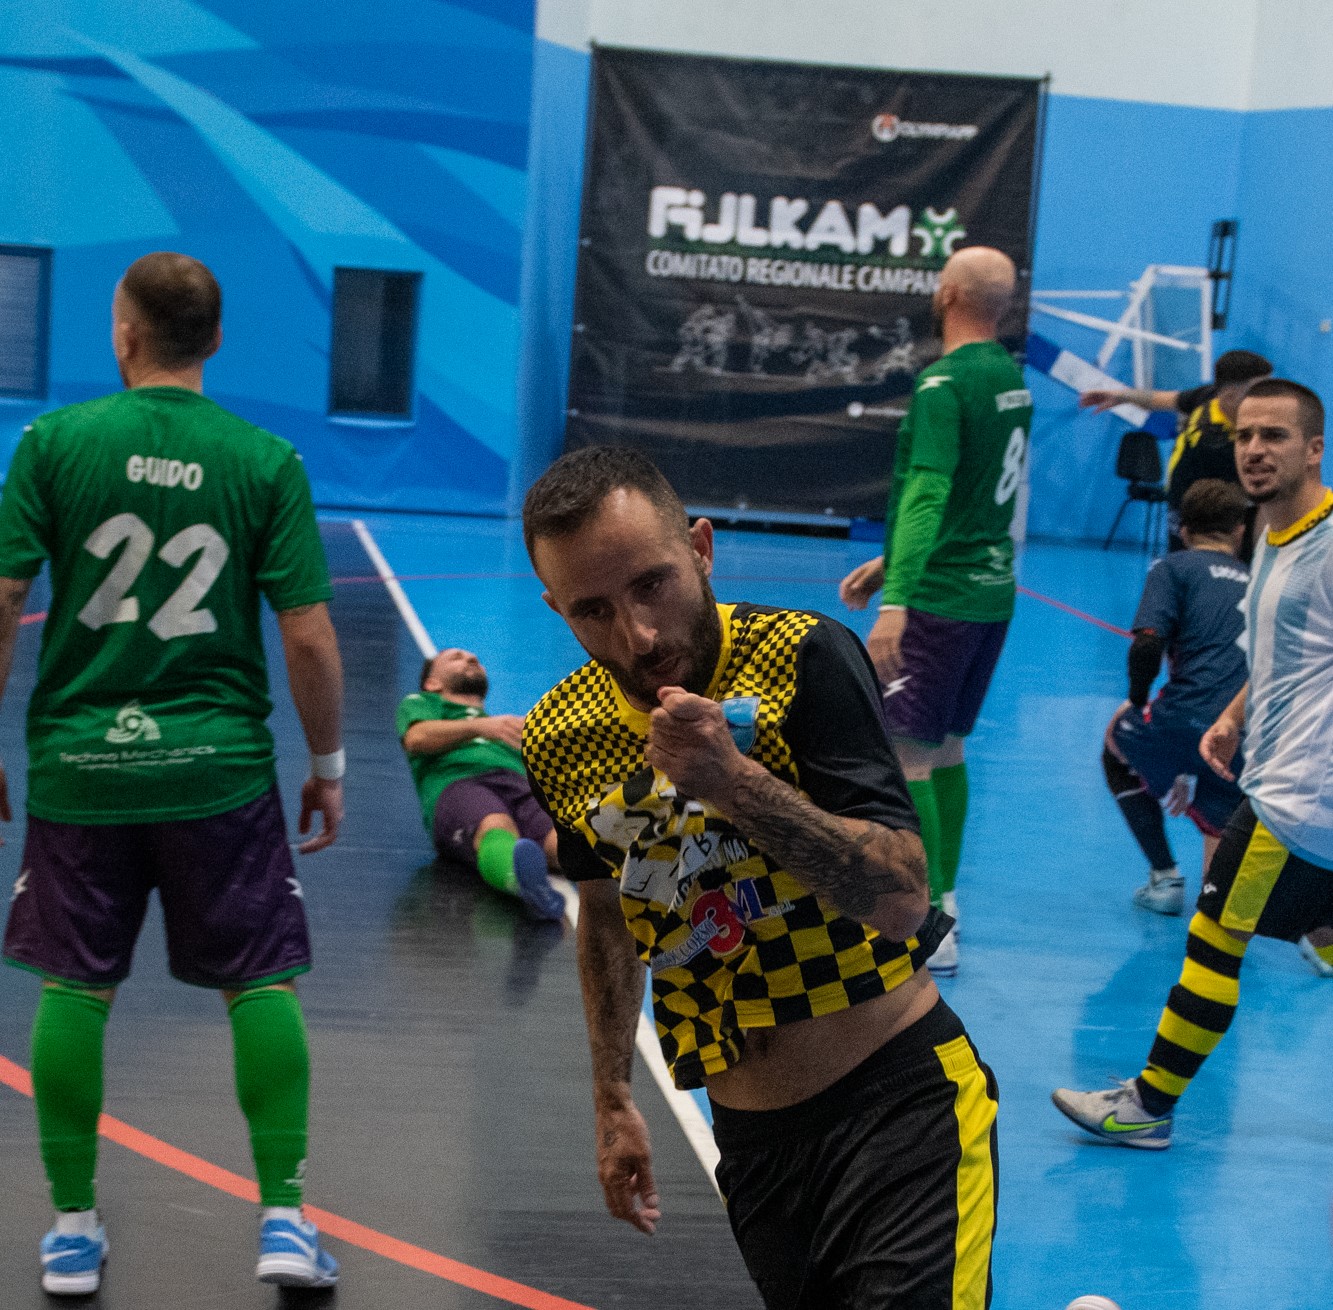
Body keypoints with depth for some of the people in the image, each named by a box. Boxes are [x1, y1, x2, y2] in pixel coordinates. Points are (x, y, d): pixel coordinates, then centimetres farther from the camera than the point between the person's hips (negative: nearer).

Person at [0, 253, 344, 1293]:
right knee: (261, 983, 9)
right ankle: (284, 1217, 8)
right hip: (220, 766, 0)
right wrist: (328, 764, 7)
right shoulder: (266, 460, -3)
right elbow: (310, 636, -6)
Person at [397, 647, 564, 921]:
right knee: (497, 829, -42)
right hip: (457, 784, -3)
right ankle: (523, 880, -76)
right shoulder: (420, 703, 35)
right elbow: (417, 738, 9)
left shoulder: (512, 724, 46)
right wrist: (479, 726, -8)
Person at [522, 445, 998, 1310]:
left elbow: (902, 903, -19)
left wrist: (738, 783, -28)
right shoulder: (562, 742, 1)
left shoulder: (806, 656, -13)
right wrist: (613, 1101, 20)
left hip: (901, 1101, -5)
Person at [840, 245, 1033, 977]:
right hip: (991, 587, 9)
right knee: (944, 747, 19)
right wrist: (890, 563, 26)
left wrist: (896, 602, -35)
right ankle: (939, 896, 29)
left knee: (904, 754, -5)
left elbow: (927, 494, -28)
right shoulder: (1010, 377, 11)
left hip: (941, 597, -9)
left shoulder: (944, 384, -17)